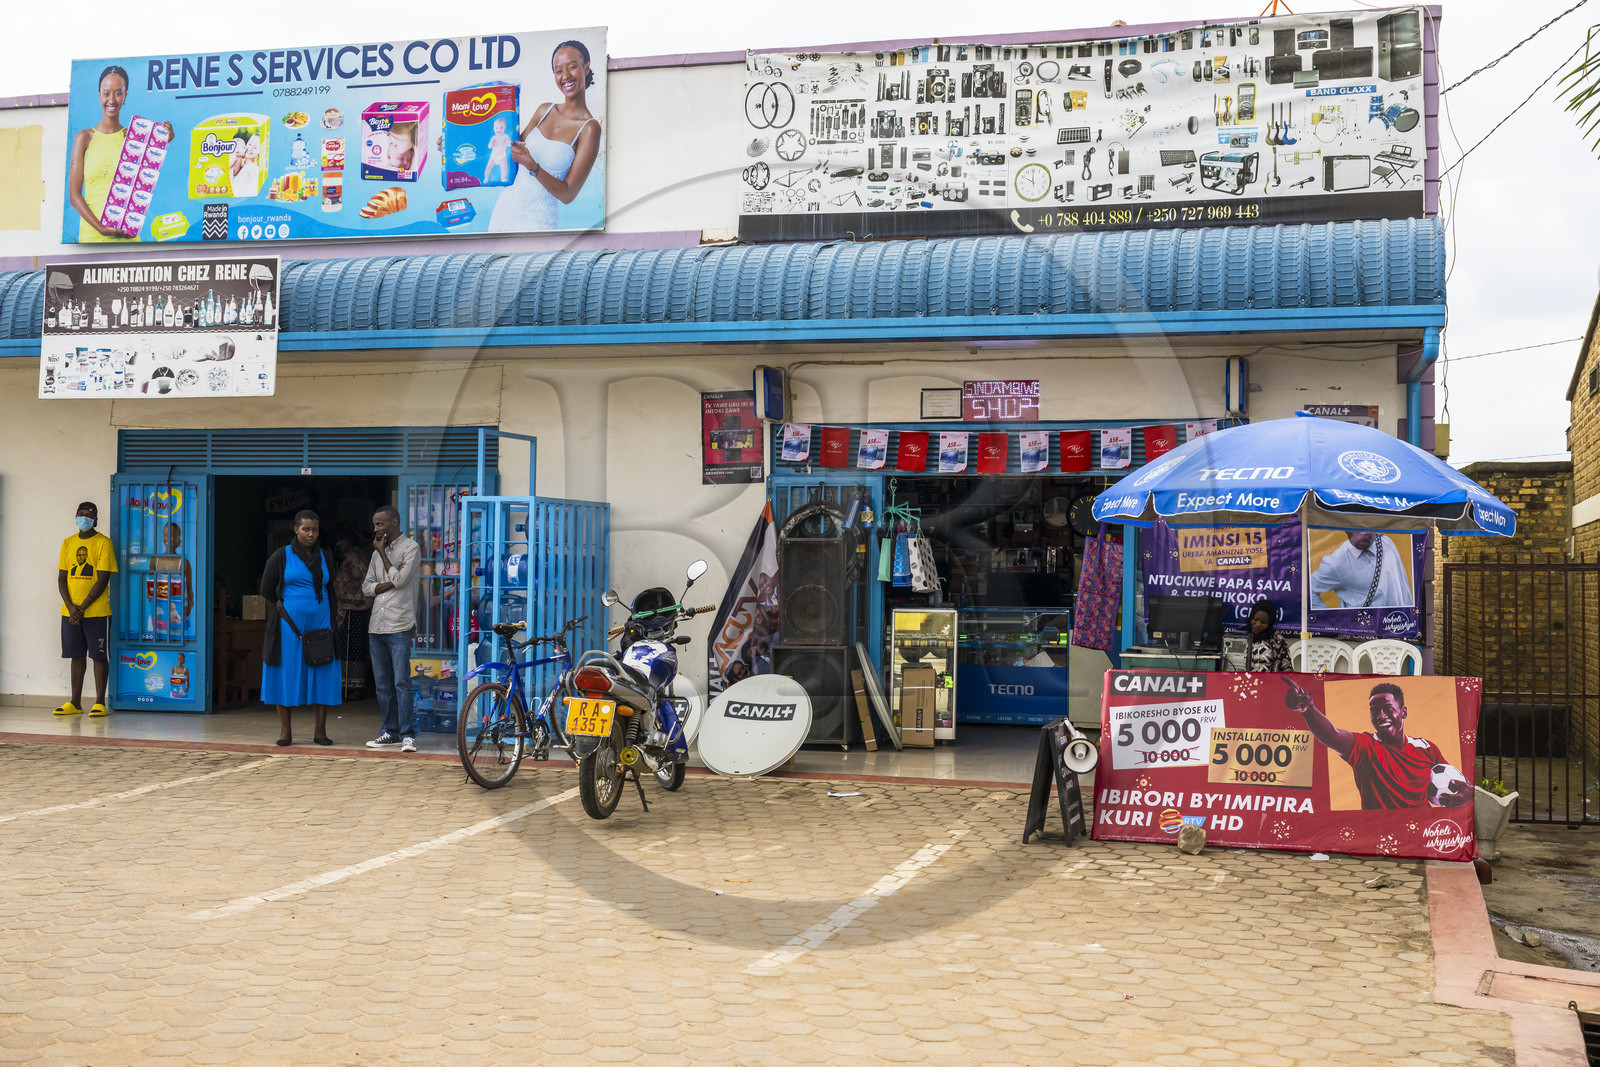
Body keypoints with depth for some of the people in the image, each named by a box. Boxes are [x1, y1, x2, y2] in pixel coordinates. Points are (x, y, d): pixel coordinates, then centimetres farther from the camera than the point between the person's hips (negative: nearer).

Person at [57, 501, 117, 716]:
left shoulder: (103, 543, -4)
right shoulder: (68, 543, 11)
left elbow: (103, 580, -9)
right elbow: (61, 579, 8)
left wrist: (82, 608, -13)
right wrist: (70, 607, -7)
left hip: (97, 611, -4)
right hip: (70, 612, 4)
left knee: (99, 655, -1)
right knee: (77, 655, 9)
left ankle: (100, 703, 3)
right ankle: (75, 703, 14)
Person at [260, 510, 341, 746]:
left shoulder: (325, 557, 10)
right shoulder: (281, 556, 0)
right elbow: (267, 590, 3)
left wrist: (331, 621, 5)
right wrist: (283, 614, 2)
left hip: (320, 624, 3)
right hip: (289, 626, -3)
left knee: (323, 674, -1)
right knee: (287, 673, 0)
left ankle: (321, 731, 5)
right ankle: (285, 730, 8)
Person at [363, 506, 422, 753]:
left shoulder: (411, 548, -1)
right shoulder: (378, 552, 19)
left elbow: (399, 579, -13)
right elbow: (366, 586, 14)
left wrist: (382, 552, -3)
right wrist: (387, 585, -5)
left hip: (399, 626, -7)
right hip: (377, 625, 7)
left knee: (401, 682, -11)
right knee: (383, 684, 8)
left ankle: (407, 734, -9)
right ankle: (390, 731, 15)